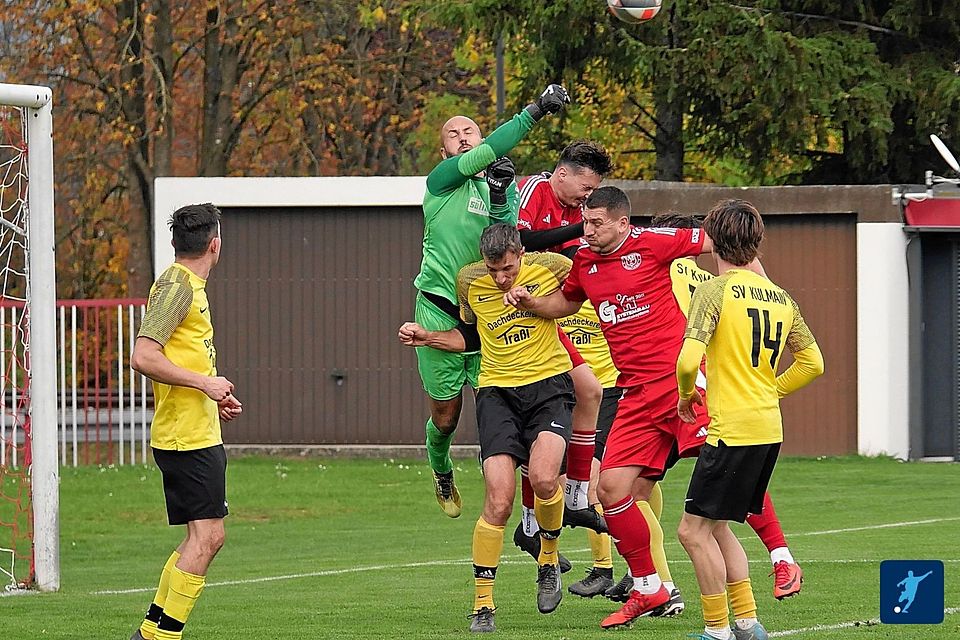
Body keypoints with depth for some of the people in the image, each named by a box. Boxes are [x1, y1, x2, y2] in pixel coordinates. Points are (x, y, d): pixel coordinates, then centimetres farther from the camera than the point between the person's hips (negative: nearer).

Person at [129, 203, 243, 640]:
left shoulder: (189, 286, 18)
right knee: (205, 537, -11)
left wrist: (215, 397, 20)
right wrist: (205, 383, -19)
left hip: (201, 435, 10)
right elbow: (143, 357, -21)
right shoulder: (176, 286, -12)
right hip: (187, 436, -10)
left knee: (204, 538, 12)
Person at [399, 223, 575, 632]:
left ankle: (549, 559, 5)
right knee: (499, 500, -12)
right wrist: (426, 337, 7)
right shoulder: (469, 281, 3)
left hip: (548, 382, -1)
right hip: (497, 390, 1)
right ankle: (482, 604, -2)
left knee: (543, 478, -26)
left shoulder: (549, 267, -4)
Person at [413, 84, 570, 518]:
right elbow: (487, 153, -21)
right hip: (439, 313, -2)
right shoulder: (442, 180, -3)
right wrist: (535, 111, -27)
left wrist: (499, 197, -20)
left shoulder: (502, 185, 10)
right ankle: (441, 475, 37)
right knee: (445, 416, 9)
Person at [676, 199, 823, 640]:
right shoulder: (781, 298, 11)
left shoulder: (715, 291, -11)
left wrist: (686, 395, 0)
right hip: (769, 429, 8)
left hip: (732, 430, -8)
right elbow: (813, 362, 16)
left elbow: (688, 360, -20)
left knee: (694, 529, 0)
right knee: (715, 527, 19)